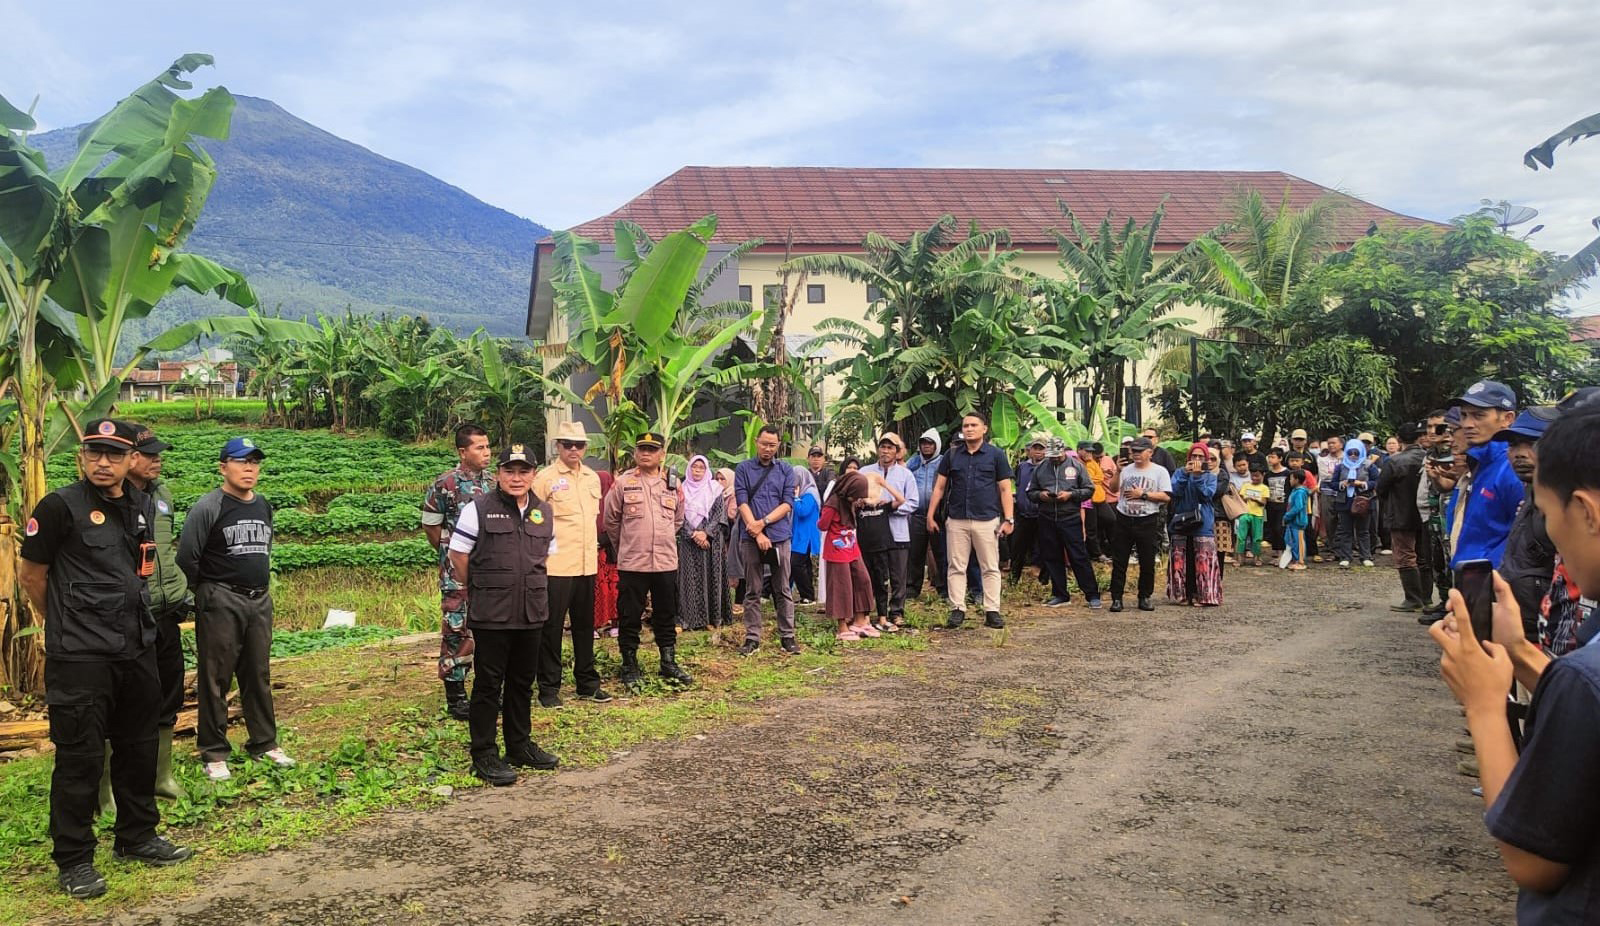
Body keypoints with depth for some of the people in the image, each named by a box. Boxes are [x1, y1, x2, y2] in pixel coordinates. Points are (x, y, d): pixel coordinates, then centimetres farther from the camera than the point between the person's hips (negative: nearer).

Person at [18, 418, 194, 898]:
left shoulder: (143, 506, 9)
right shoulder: (60, 506, -9)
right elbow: (31, 575, -1)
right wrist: (65, 624, 9)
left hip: (138, 650, 6)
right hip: (80, 658, -6)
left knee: (138, 747, 15)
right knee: (80, 756, 0)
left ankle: (137, 837, 30)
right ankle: (73, 860, 12)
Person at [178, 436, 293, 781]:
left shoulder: (263, 507, 11)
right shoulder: (208, 507, -11)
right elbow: (186, 557, -13)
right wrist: (207, 592, -4)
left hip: (260, 601, 6)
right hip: (221, 603, -6)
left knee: (259, 676, 13)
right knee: (215, 679, 0)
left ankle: (264, 744, 23)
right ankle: (214, 754, 7)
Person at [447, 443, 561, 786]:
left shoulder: (544, 512, 9)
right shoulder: (478, 509, -7)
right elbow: (458, 555, -3)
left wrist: (530, 587, 14)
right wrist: (481, 591, 4)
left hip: (532, 612, 5)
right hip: (490, 614, -5)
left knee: (523, 681, 15)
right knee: (488, 683, 1)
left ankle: (520, 745, 28)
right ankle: (483, 754, 9)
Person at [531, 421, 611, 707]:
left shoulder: (593, 478, 12)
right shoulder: (545, 478, -7)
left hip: (587, 564, 6)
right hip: (555, 565, -6)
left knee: (585, 625, 14)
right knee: (551, 626, 1)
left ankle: (587, 682, 25)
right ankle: (548, 688, 10)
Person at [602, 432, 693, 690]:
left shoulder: (672, 484, 6)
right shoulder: (623, 483, -4)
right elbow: (611, 520, 6)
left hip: (666, 562, 3)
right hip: (631, 563, -3)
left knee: (666, 616, 12)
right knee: (630, 618, 4)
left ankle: (669, 664, 24)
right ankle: (629, 668, 15)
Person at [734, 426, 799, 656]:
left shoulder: (785, 470, 9)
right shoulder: (743, 469, 5)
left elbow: (787, 503, 0)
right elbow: (742, 503, -4)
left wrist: (764, 522, -12)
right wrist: (757, 533, -13)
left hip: (779, 536, 1)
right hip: (750, 539, -1)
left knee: (783, 591, 4)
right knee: (752, 591, 5)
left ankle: (787, 636, 9)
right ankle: (752, 638, 9)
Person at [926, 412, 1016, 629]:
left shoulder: (996, 455, 3)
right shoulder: (952, 455, 9)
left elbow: (1005, 489, 2)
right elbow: (940, 486, 11)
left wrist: (1008, 519, -5)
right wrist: (930, 515, 6)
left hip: (987, 520, -2)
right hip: (957, 520, 2)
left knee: (991, 568, 2)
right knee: (956, 568, 3)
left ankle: (992, 611, 6)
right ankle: (957, 609, 9)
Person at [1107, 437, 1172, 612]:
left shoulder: (1160, 471, 1)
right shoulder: (1126, 469, 9)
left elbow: (1166, 496, -8)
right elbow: (1113, 488, 0)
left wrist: (1143, 494, -12)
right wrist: (1118, 471, -11)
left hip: (1148, 521, -2)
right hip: (1124, 519, 2)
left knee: (1147, 562, 6)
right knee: (1119, 561, 1)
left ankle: (1145, 597, 18)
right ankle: (1116, 598, 6)